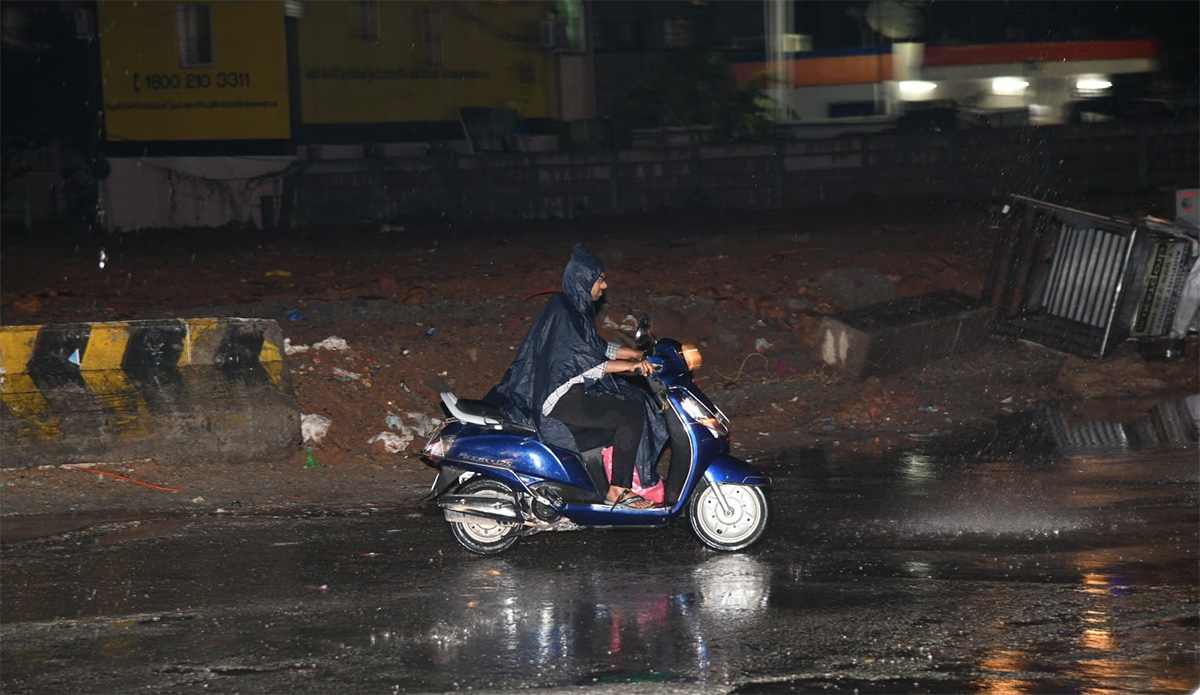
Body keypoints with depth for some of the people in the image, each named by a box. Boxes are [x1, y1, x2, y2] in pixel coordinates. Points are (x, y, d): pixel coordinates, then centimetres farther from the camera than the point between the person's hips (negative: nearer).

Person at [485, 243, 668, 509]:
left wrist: (638, 355, 16)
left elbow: (596, 347, 25)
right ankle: (617, 491, -15)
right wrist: (629, 366, -27)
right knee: (632, 413, -17)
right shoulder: (561, 311, -17)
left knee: (635, 402, 11)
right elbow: (578, 360, -25)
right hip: (561, 399, -11)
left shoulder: (577, 307, 15)